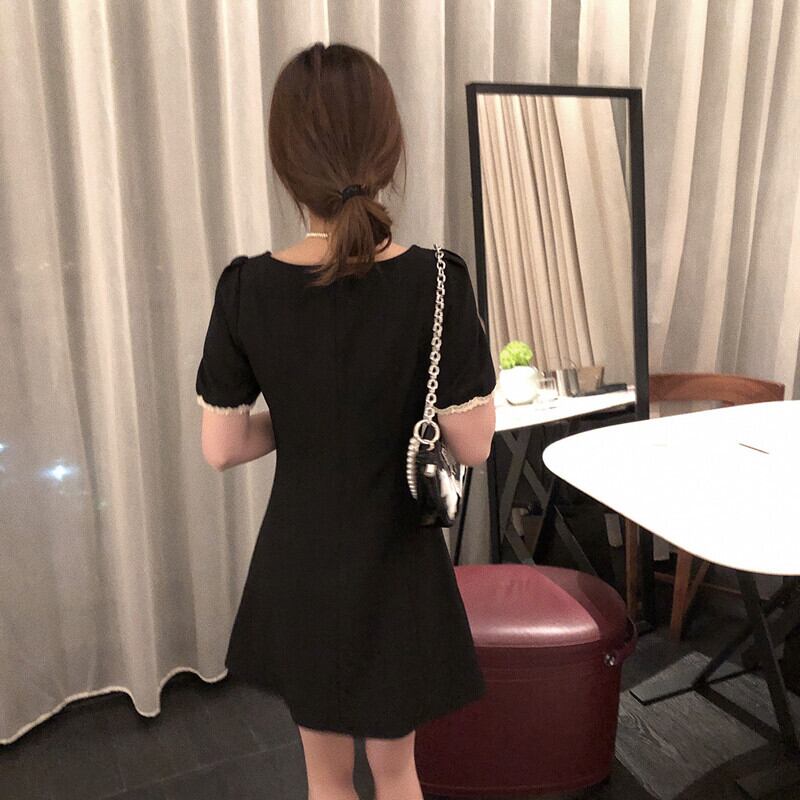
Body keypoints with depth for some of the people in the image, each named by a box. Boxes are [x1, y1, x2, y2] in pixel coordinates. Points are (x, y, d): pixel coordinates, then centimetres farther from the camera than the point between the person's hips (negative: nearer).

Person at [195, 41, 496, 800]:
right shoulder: (434, 280, -19)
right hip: (394, 565, -1)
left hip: (297, 564, 2)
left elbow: (221, 448, -6)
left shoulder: (246, 288, -14)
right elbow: (473, 445, -13)